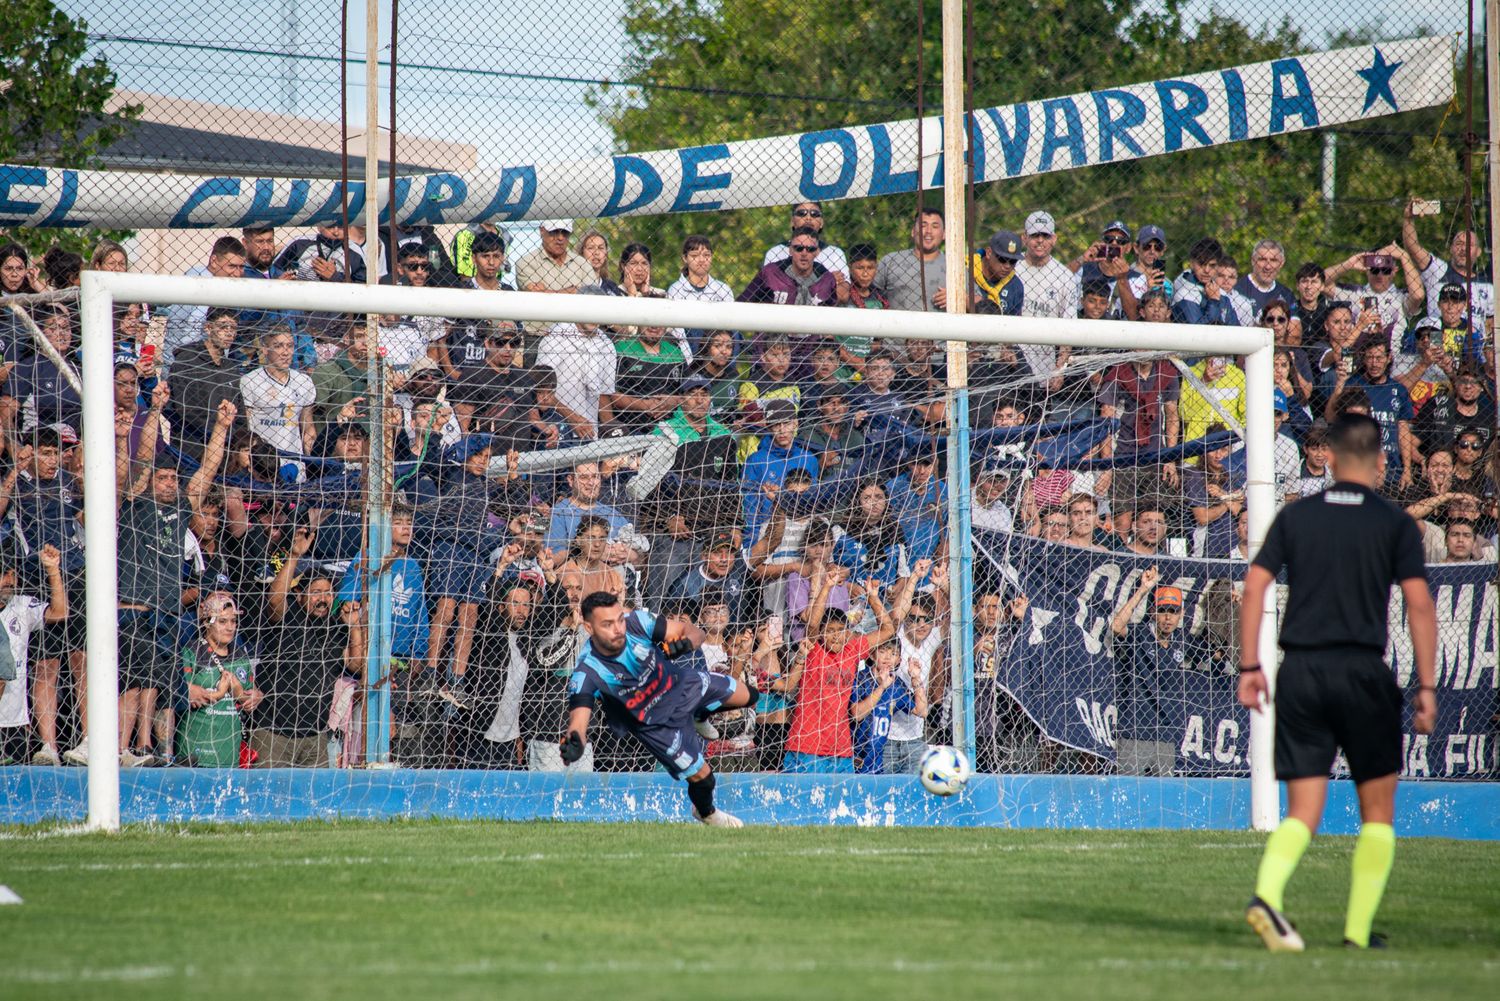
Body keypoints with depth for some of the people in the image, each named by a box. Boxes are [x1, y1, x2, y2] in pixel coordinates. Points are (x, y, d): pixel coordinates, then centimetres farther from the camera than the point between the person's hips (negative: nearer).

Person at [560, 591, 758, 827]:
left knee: (747, 697, 14)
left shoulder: (637, 622, -30)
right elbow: (578, 721, -43)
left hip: (682, 684, 4)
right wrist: (574, 743, -67)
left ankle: (699, 718, 45)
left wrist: (686, 642, -46)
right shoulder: (587, 673, -36)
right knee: (701, 775, 2)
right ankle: (705, 813, 40)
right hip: (655, 724, -4)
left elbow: (695, 632, -22)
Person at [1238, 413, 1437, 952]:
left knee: (1303, 811, 4)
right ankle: (1359, 929, 8)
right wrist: (1426, 687, -2)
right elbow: (1420, 605, -5)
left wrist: (1250, 667, 6)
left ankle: (1267, 894, -22)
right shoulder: (1395, 523, 1)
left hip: (1299, 672, 2)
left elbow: (1254, 587, 2)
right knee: (1377, 811, 12)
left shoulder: (1294, 516, 9)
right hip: (1363, 673, -2)